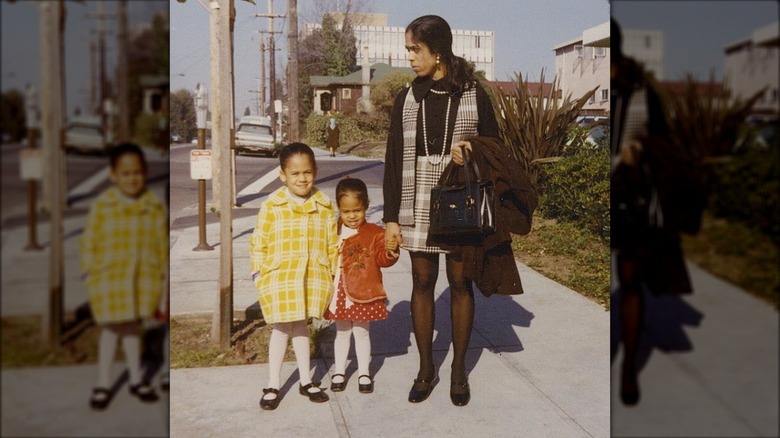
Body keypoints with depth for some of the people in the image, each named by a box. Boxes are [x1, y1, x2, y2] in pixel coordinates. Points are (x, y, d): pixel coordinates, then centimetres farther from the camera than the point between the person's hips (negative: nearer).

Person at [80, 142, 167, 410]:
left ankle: (136, 379, 30)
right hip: (109, 279, -2)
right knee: (111, 329, 5)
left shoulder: (154, 207, -1)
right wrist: (90, 273, -5)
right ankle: (103, 384, 20)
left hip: (143, 279, 2)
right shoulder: (102, 206, -8)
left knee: (133, 327, 16)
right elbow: (89, 242, -3)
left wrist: (162, 274, 4)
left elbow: (162, 244, 4)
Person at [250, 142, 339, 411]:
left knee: (301, 326, 16)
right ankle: (273, 386, 21)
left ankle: (306, 381, 30)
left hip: (313, 278, 2)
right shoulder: (272, 206, -8)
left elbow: (333, 244, 6)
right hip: (279, 279, -2)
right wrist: (258, 273, -5)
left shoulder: (324, 207, 1)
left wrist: (336, 273, 6)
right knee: (281, 328, 6)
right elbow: (258, 242, -3)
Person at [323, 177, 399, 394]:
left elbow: (382, 259, -11)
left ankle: (364, 373, 26)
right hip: (339, 293, 2)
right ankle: (339, 372, 30)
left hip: (363, 293, -2)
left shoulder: (374, 233, -6)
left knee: (361, 332, 11)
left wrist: (390, 251, -30)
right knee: (342, 332, 16)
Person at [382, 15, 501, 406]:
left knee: (460, 284, 6)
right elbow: (394, 159, 5)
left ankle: (459, 370, 21)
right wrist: (391, 217, 1)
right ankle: (426, 369, 21)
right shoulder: (407, 99, 5)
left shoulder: (473, 95, -1)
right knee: (422, 283, 7)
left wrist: (471, 155, -18)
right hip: (417, 207, 2)